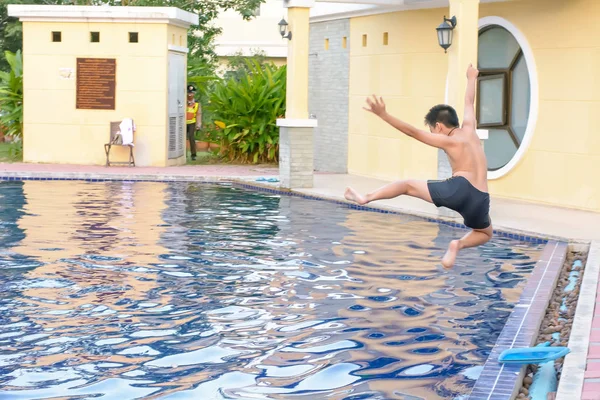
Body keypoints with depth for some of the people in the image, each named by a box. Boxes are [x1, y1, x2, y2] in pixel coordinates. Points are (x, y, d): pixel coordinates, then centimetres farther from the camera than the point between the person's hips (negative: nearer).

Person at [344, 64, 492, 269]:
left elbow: (413, 132, -5)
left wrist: (383, 115, -9)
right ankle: (459, 244, 2)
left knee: (408, 184, 11)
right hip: (479, 199, 5)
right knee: (486, 234, 31)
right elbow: (469, 102, 40)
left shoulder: (448, 141, 5)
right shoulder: (469, 129, 21)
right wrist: (471, 79, 57)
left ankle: (366, 198, -1)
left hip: (459, 189, -4)